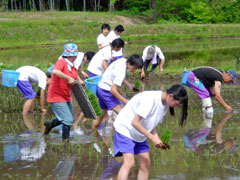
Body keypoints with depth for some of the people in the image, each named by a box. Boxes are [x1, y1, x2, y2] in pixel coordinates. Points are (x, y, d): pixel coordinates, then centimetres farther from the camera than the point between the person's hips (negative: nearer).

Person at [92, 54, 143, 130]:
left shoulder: (123, 60, -1)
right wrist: (126, 101, -27)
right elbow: (113, 90, -29)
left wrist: (128, 85, 6)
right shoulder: (121, 72, -28)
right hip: (106, 91, -10)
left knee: (102, 113, 20)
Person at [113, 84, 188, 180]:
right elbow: (134, 122, -28)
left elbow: (151, 124, 6)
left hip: (140, 134, 9)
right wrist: (152, 138, -26)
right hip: (125, 128, -9)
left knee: (145, 163, 3)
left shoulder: (165, 105, 0)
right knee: (129, 162, -22)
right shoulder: (150, 98, -28)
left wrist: (158, 140, -11)